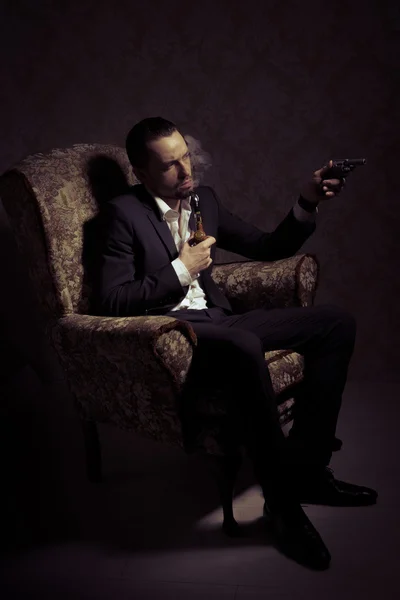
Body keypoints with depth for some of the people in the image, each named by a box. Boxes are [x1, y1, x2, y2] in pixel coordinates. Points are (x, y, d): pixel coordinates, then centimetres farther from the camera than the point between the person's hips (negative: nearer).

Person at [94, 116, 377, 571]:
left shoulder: (204, 199, 15)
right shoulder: (124, 214, -4)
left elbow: (269, 249, 17)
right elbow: (112, 302, -12)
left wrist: (307, 204, 2)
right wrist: (181, 269, -13)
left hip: (217, 321, 8)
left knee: (336, 323, -5)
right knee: (245, 346, -40)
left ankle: (304, 468, -5)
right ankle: (281, 499, -21)